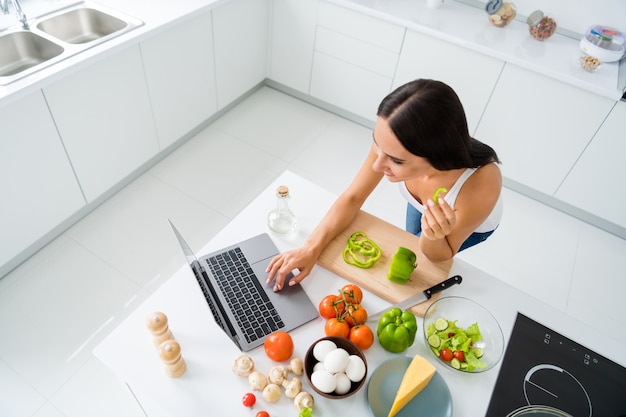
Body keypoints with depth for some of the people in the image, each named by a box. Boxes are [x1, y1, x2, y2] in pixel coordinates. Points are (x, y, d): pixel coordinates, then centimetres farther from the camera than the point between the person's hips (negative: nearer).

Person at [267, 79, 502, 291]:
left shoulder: (481, 184, -48)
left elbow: (440, 256, -29)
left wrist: (433, 236, -53)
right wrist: (310, 249, -38)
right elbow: (352, 198, -25)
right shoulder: (391, 144, -40)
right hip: (421, 207, 3)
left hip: (472, 223, -3)